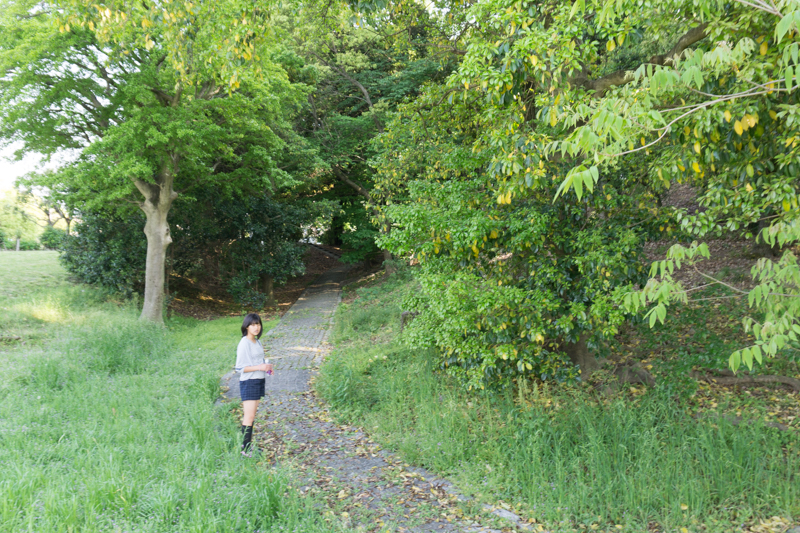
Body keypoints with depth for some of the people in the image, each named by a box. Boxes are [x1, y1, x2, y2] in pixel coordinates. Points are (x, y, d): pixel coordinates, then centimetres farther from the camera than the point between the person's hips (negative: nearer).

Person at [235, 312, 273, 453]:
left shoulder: (257, 342, 12)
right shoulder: (244, 344, -13)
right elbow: (240, 368, -16)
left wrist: (266, 367, 4)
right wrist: (259, 367, -23)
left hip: (259, 381, 8)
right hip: (248, 383, -8)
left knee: (251, 415, 12)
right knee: (249, 416, -7)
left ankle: (247, 444, 18)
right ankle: (245, 448, -2)